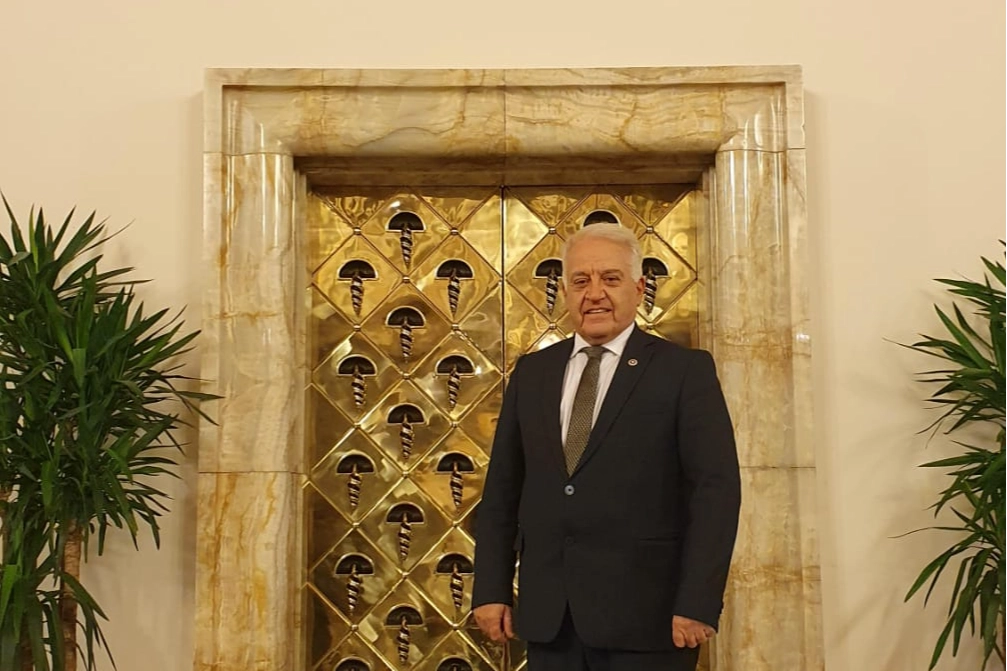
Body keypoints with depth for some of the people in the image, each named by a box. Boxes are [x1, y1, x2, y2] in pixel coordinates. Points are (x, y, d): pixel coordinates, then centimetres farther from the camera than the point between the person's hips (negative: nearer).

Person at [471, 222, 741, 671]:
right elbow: (502, 488, 10)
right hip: (547, 616, 4)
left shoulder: (686, 370, -2)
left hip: (643, 615, -3)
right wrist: (491, 589, 4)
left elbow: (716, 488, -7)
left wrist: (698, 603, -13)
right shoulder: (532, 372, 10)